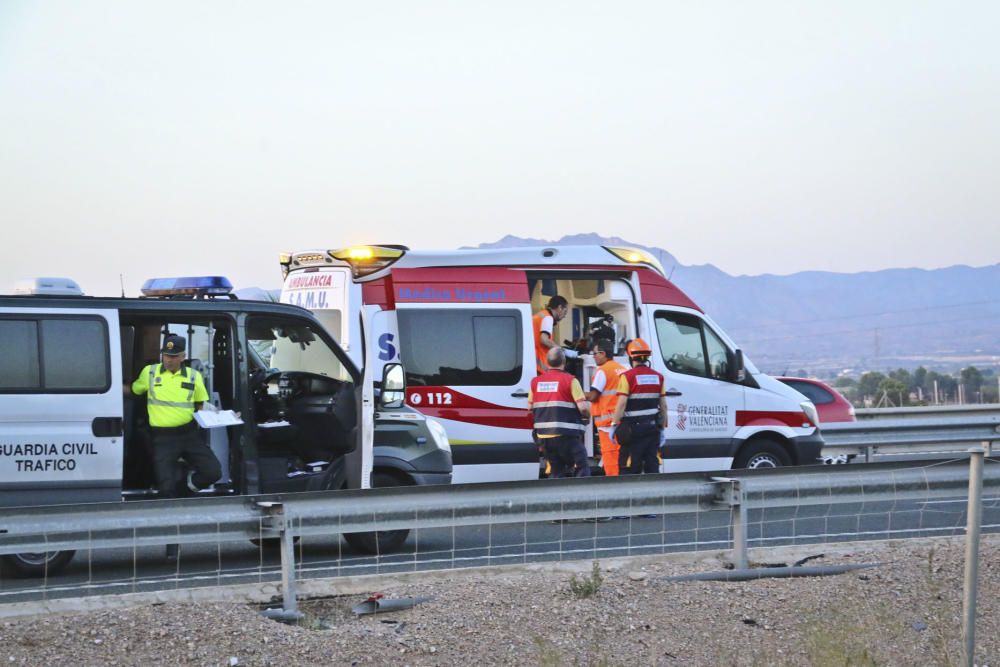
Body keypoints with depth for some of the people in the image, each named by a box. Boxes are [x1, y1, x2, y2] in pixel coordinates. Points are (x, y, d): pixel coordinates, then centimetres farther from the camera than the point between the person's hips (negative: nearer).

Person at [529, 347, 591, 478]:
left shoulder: (536, 382, 8)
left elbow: (530, 408, 12)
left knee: (557, 471, 15)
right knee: (582, 469, -1)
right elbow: (583, 408, -14)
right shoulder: (570, 380, -9)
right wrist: (587, 416, 7)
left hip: (543, 436, 6)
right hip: (566, 436, -6)